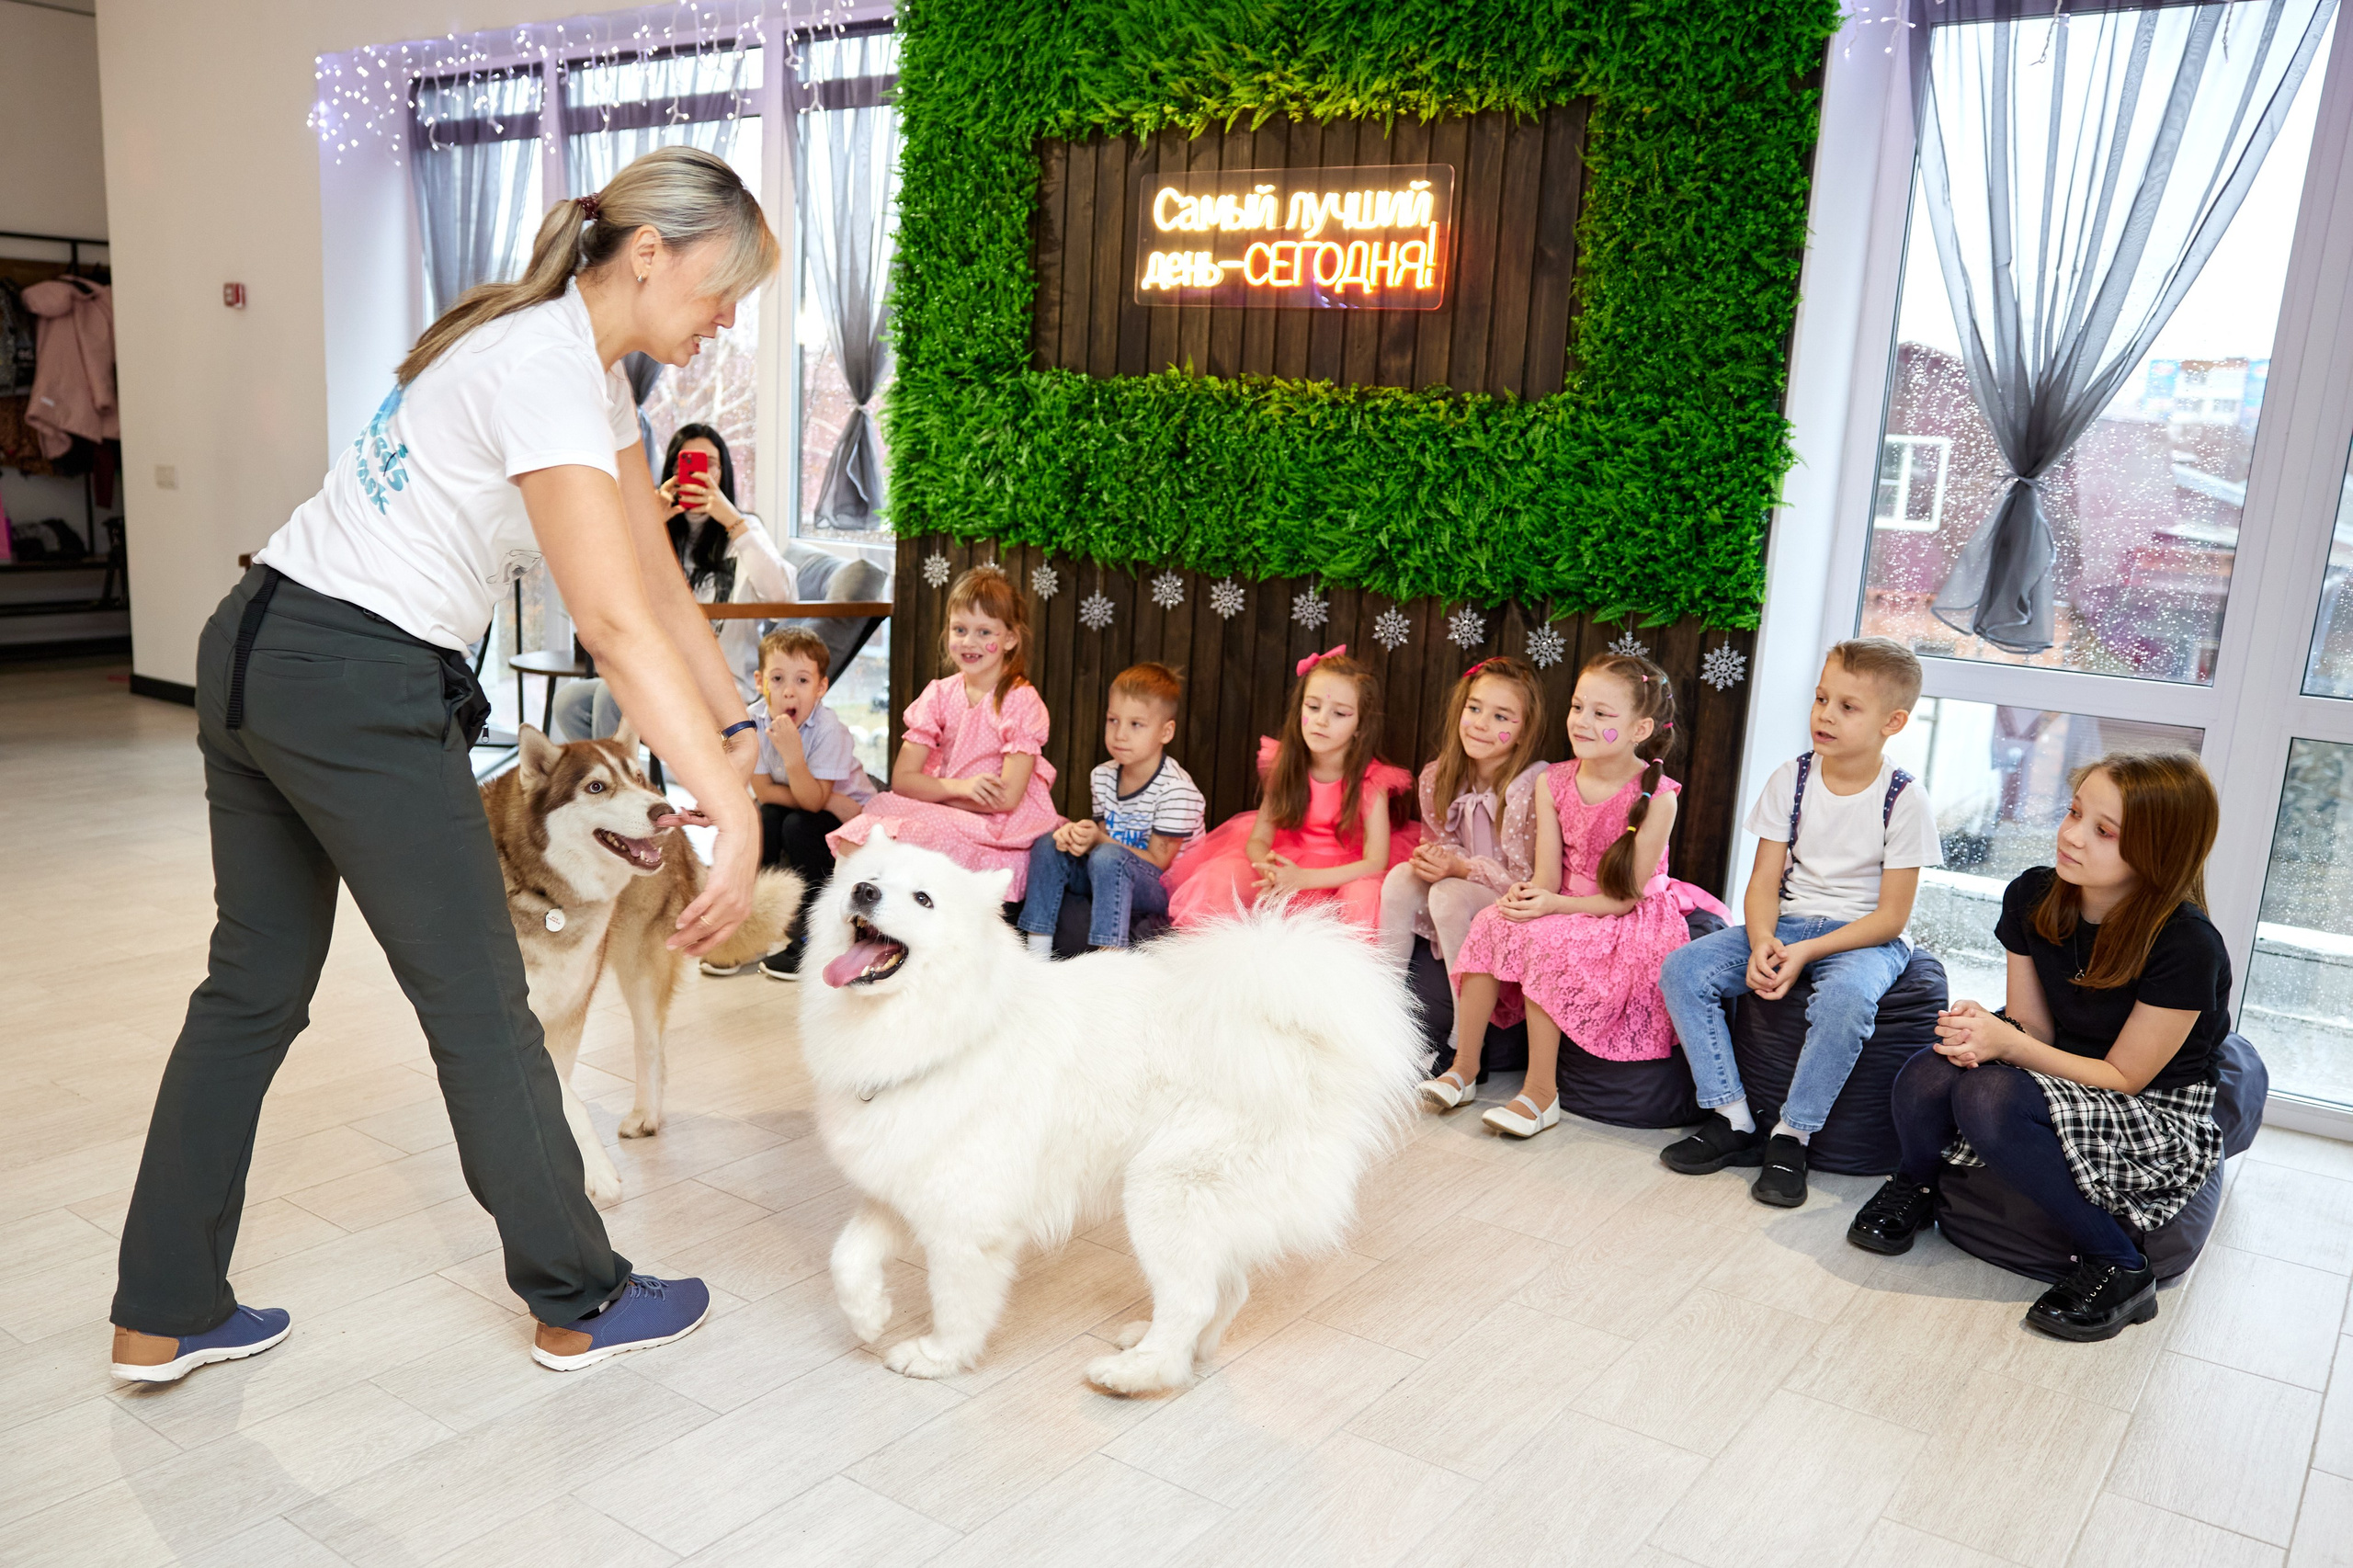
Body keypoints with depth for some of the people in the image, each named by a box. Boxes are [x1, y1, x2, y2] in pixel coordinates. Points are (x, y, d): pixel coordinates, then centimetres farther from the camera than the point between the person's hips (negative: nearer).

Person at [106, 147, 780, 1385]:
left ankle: (162, 1318, 28)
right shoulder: (545, 369, -19)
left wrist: (739, 730, 2)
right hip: (359, 689, -10)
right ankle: (578, 1306, 19)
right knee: (479, 1009, 2)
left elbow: (662, 585, 10)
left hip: (257, 654, 10)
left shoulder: (585, 371, 12)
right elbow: (615, 623, -31)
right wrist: (733, 813, -35)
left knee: (251, 990, 16)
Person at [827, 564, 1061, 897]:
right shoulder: (940, 694, 6)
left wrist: (936, 790, -7)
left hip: (1000, 828, -5)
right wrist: (959, 787, -18)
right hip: (940, 815, 5)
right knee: (852, 843, -20)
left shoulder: (1022, 701, -8)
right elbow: (901, 779, -1)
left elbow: (1007, 798, -14)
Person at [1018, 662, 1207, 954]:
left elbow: (1157, 861, -18)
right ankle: (1037, 954, -6)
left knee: (1107, 858, -34)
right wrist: (1079, 834, -15)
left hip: (1165, 889, -8)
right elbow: (1102, 836, 9)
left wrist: (1099, 840, -26)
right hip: (1114, 878, 8)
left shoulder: (1176, 789, -20)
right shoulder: (1102, 776, 2)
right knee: (1048, 845, -6)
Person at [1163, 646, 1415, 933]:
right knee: (1222, 876, -22)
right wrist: (1267, 867, -29)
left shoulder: (1371, 781, -15)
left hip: (1343, 874, -3)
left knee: (1365, 895, -36)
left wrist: (1303, 877, -31)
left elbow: (1376, 862, -19)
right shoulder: (1285, 768, -3)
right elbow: (1257, 839, -2)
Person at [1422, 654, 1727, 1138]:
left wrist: (1555, 904, -27)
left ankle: (1541, 1092, -20)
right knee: (1490, 923, -20)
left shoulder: (1656, 796, -18)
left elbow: (1627, 895, -17)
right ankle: (1463, 1068, -11)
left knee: (1547, 940, -30)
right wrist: (1527, 894, -27)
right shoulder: (1554, 783, -1)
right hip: (1565, 908, 6)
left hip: (1630, 922, -5)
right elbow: (1548, 876, -3)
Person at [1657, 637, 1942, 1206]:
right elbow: (1764, 883, 0)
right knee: (1682, 969, -18)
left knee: (1845, 998, -39)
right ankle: (1732, 1121, -11)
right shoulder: (1791, 780, 1)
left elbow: (1891, 917, -12)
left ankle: (1791, 1136, -19)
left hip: (1866, 938, -4)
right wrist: (1762, 943, -21)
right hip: (1786, 922, 5)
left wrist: (1806, 952, -23)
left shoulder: (1904, 799, -10)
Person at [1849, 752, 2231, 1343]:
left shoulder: (2186, 946, -24)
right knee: (1926, 1078, -26)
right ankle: (1915, 1185, 9)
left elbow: (2123, 1077, -16)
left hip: (2159, 1116, -5)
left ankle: (2119, 1267, -15)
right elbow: (2034, 1026, 1)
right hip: (2062, 1073, 5)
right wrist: (1984, 1031, -22)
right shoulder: (2033, 897, -8)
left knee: (1992, 1097, -34)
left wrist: (2008, 1044, -28)